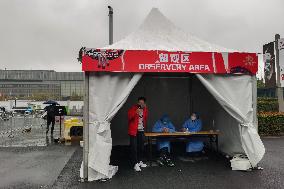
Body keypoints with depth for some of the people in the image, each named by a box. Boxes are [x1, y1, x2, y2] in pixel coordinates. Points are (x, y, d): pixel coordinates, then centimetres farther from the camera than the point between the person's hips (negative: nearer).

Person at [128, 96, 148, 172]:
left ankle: (139, 161, 26)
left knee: (141, 147, 12)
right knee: (134, 147, -7)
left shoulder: (145, 109, 9)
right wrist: (136, 112, -37)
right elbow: (129, 116, -22)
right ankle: (135, 164, -2)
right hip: (134, 130, -6)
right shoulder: (133, 108, -9)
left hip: (141, 131, 6)